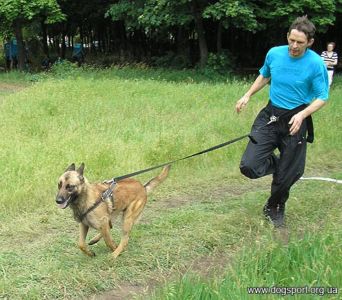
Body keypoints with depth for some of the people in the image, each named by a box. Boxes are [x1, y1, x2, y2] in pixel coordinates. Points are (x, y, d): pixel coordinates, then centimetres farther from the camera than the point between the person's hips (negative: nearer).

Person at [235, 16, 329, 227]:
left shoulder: (316, 64, -13)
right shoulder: (274, 53, -2)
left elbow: (322, 97, -8)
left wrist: (302, 115, -24)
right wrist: (248, 95, 10)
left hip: (295, 121, -3)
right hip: (270, 115, 3)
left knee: (286, 175, 6)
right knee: (249, 166, -11)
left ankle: (275, 208, 35)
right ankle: (275, 163, 23)